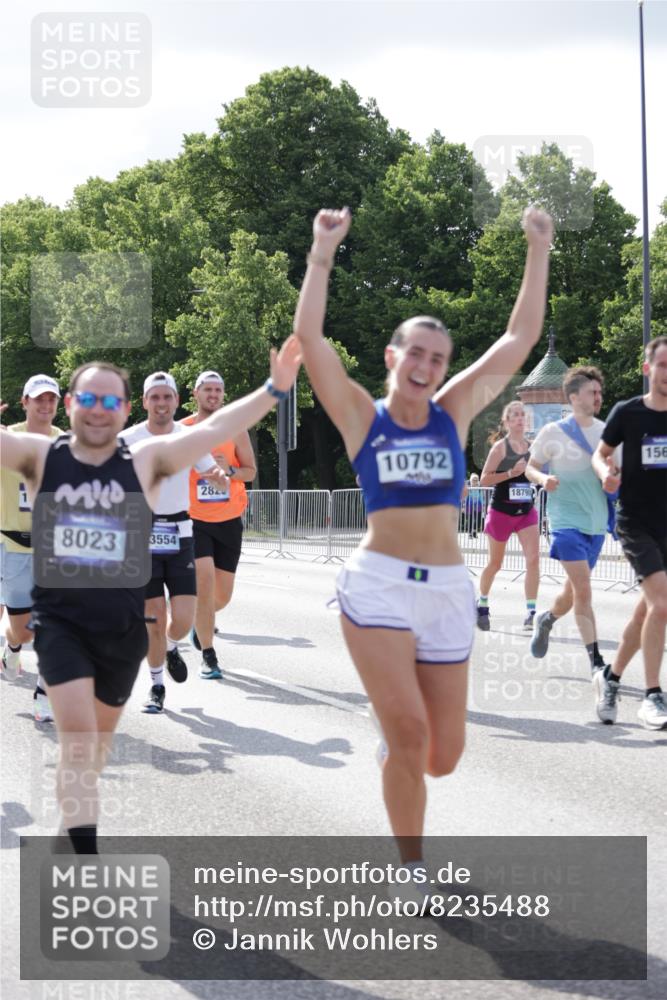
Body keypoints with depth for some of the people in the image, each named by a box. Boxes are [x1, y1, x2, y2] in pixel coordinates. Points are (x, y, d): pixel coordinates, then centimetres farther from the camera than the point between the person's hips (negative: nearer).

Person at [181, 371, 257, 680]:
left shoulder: (235, 429, 1)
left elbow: (250, 472, 3)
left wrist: (228, 470, -17)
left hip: (230, 520, 2)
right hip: (195, 520, -2)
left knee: (223, 594, 7)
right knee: (205, 583, -16)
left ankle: (200, 620, 42)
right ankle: (208, 657, -7)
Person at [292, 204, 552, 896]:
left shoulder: (455, 412, 7)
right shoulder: (361, 416, 1)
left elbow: (521, 338, 6)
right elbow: (308, 336, -8)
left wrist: (538, 250, 5)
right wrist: (323, 254, -12)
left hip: (448, 590, 3)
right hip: (378, 585, -3)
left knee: (443, 754, 2)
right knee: (408, 733, -14)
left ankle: (399, 758, 40)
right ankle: (411, 868, 6)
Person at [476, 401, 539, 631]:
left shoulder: (532, 446, 6)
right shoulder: (500, 446, -7)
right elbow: (485, 479, -12)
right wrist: (511, 473, -22)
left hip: (526, 511, 3)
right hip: (501, 510, -3)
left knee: (533, 559, -13)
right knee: (495, 563, 10)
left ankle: (531, 612, -12)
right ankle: (482, 605, 31)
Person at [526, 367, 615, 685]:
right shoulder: (553, 432, -5)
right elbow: (531, 468, 5)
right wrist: (543, 479, -16)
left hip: (596, 522, 5)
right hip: (566, 519, -5)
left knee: (574, 590, 15)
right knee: (583, 590, -15)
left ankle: (546, 620, 46)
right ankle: (596, 662, -13)